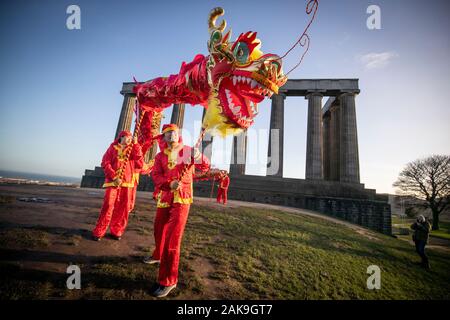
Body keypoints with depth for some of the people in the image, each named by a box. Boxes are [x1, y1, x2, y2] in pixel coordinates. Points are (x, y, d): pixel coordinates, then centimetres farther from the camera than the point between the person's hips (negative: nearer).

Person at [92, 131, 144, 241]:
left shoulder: (132, 150, 15)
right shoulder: (113, 148, 8)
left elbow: (140, 164, 0)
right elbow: (105, 163, -1)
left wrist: (136, 145, -2)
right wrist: (114, 177, -13)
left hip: (127, 183, 3)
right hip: (113, 182, -3)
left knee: (122, 209, 5)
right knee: (108, 206, -7)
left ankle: (116, 231, 18)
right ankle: (98, 232, 4)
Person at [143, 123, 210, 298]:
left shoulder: (187, 151, 2)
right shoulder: (160, 156, 9)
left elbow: (204, 168, -5)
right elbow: (155, 175, -3)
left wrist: (199, 157, -29)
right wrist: (169, 184, -23)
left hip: (181, 198, -4)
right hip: (164, 197, 5)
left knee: (172, 237, -9)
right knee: (159, 230, 21)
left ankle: (168, 281, 2)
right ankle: (158, 255, 51)